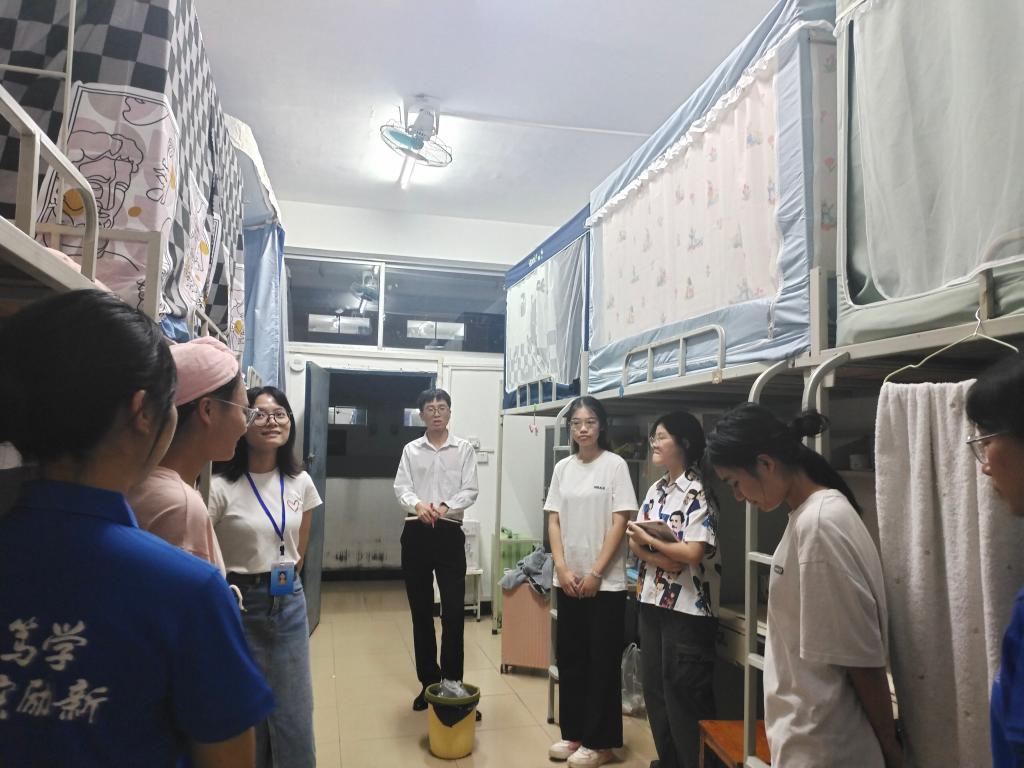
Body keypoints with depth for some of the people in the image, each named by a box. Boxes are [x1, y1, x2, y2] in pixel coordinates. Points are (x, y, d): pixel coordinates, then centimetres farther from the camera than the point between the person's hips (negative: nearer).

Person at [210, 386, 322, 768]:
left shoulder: (301, 483, 2)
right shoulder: (221, 487, -15)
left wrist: (284, 582, 15)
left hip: (290, 604, 4)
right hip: (239, 606, -4)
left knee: (295, 714, 12)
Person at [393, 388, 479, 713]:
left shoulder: (464, 449, 4)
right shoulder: (411, 449, 8)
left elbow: (470, 490, -3)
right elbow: (401, 487, -1)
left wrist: (445, 507, -21)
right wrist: (418, 505, -23)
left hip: (449, 533, -2)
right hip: (416, 533, 2)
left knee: (453, 611, -3)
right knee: (421, 611, 9)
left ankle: (452, 683, 9)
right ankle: (428, 682, 22)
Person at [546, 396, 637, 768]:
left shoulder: (615, 464, -7)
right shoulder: (562, 468, 6)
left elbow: (620, 522, -10)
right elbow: (554, 521, 5)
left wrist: (595, 573, -13)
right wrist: (562, 569, -6)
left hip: (605, 582, -5)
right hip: (568, 580, 5)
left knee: (602, 663, 5)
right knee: (569, 658, 13)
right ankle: (573, 733, 28)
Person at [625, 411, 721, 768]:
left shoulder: (698, 492, -14)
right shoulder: (656, 490, 10)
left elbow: (693, 553, -23)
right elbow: (635, 542, 6)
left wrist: (648, 539, -9)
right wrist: (661, 560, -14)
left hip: (688, 608, -8)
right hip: (652, 601, 8)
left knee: (684, 693, 2)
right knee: (655, 689, 16)